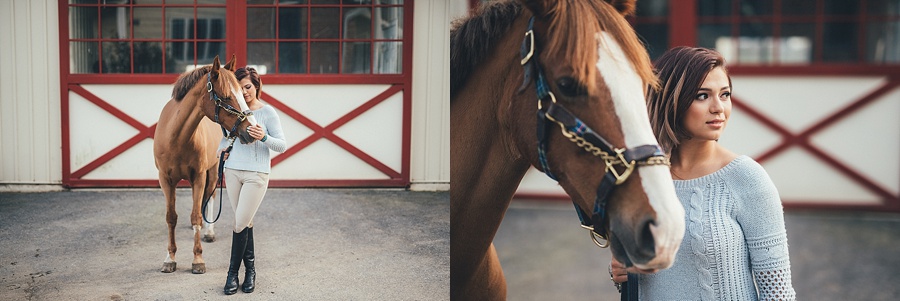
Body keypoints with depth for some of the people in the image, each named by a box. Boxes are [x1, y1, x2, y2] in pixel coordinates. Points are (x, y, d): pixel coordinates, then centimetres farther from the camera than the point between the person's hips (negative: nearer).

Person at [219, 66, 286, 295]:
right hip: (233, 171, 4)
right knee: (245, 222, 11)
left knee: (240, 224, -6)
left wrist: (264, 138, -26)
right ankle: (250, 267, 24)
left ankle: (233, 272, 7)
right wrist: (222, 148, 4)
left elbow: (282, 146, -7)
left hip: (256, 174, -4)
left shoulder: (268, 113, -5)